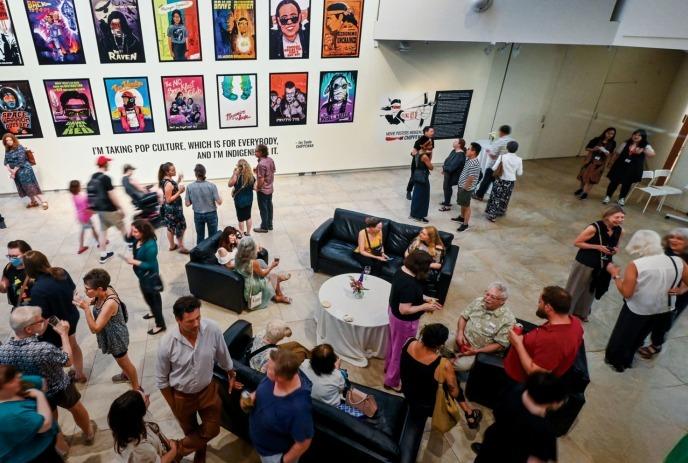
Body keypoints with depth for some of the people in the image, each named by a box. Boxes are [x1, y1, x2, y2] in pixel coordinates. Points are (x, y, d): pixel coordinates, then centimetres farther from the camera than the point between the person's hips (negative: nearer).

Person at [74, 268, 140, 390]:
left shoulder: (110, 303, -39)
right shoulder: (104, 291, -16)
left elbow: (95, 328, -31)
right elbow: (93, 301, 8)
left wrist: (85, 308, -38)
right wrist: (88, 301, -15)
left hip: (116, 337, -8)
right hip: (111, 334, 8)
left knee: (124, 362, 14)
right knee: (120, 360, 33)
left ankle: (137, 389, 36)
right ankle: (126, 375, 60)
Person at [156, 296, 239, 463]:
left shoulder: (212, 329, -28)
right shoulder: (167, 343, -29)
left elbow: (223, 357, -7)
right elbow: (161, 379, -12)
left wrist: (232, 377, 9)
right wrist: (173, 406, -4)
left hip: (208, 389, 2)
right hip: (181, 395, -1)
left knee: (212, 429, 14)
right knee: (191, 431, 23)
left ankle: (177, 449, 40)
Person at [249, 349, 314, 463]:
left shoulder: (298, 407, -42)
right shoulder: (274, 377, -23)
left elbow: (303, 443, -27)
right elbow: (261, 390, 1)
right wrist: (252, 397, -17)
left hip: (277, 454, -6)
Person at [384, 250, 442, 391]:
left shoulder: (402, 270, -8)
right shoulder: (409, 284, -36)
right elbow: (404, 310, -31)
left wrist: (426, 299, 2)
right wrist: (424, 307, -20)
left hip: (393, 312, 9)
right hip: (404, 320, -9)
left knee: (395, 343, 31)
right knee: (401, 350, 13)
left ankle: (389, 366, 55)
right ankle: (392, 381, 33)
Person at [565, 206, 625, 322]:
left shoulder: (620, 231, -6)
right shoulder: (594, 228, -25)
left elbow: (615, 246, 11)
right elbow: (576, 242, -18)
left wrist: (615, 250, -13)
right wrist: (597, 247, -25)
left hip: (601, 266, 6)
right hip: (584, 263, -6)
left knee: (590, 290, 23)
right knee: (575, 289, 11)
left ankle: (581, 313, 45)